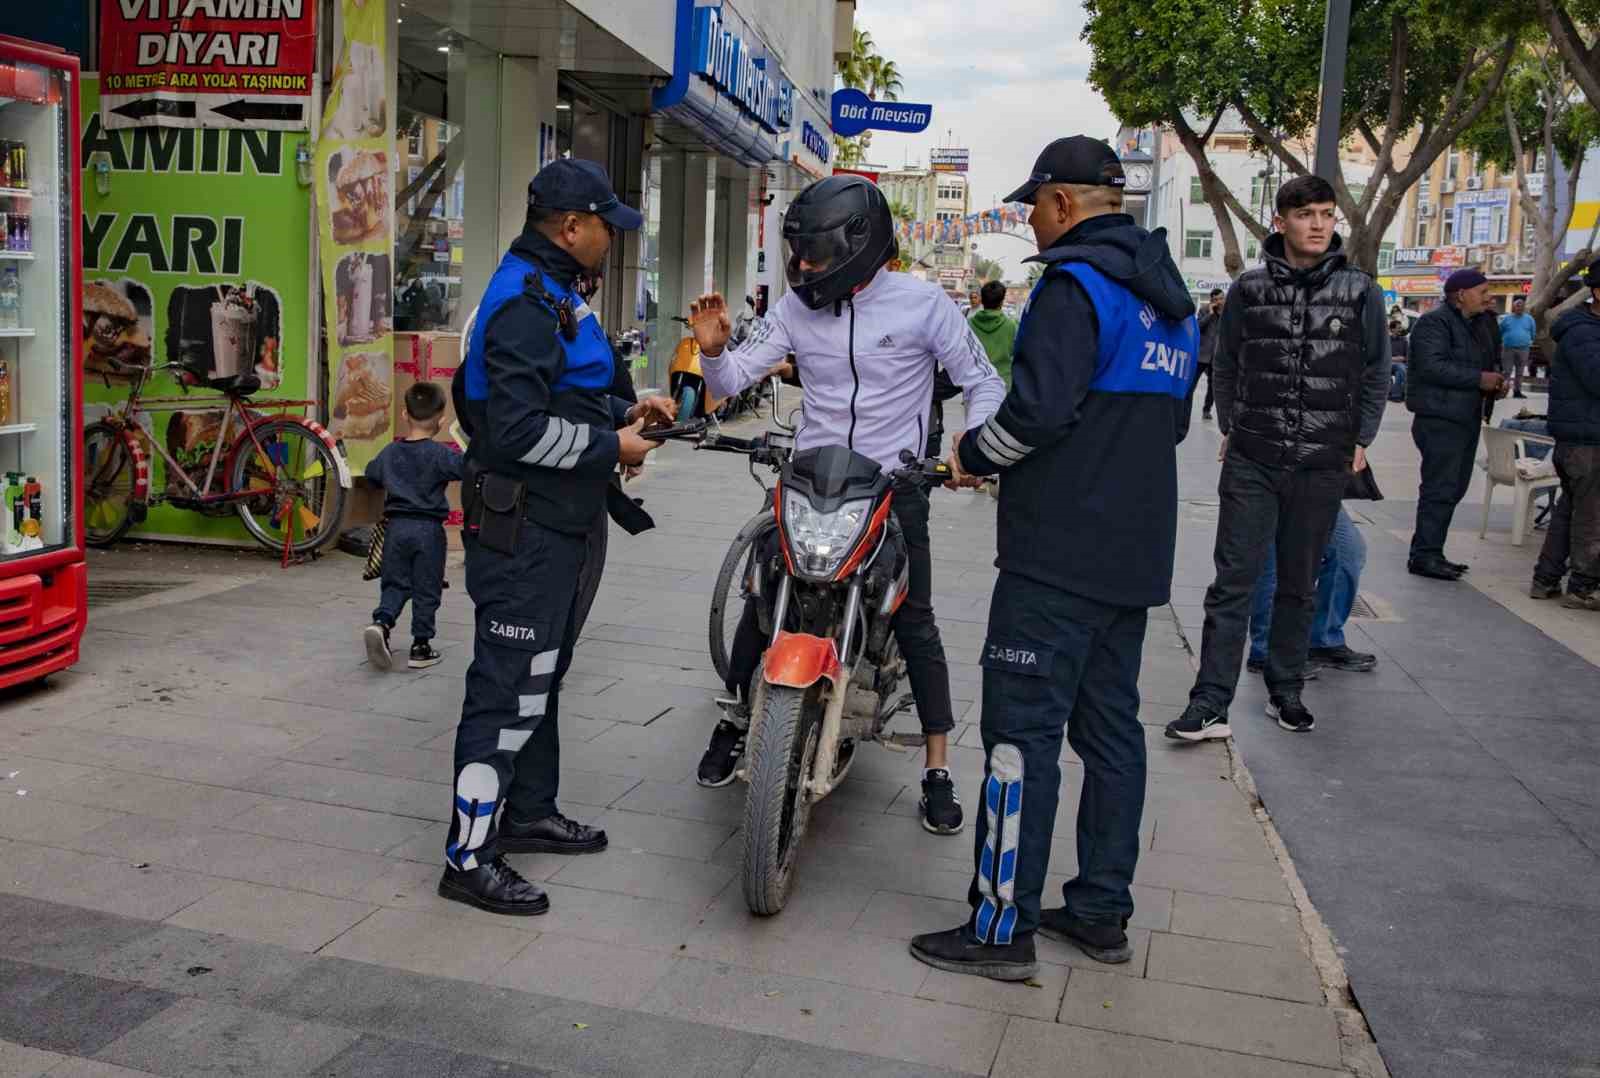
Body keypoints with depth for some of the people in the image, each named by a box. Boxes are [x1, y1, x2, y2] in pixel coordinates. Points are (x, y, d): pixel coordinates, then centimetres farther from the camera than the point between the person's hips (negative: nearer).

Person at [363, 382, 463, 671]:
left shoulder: (389, 452, 5)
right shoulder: (439, 453, -12)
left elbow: (371, 475, 20)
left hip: (396, 526, 4)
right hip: (429, 528, -4)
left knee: (395, 583, 13)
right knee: (426, 590, 5)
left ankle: (381, 623, -12)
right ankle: (421, 647, 9)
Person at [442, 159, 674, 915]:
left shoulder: (549, 294, 16)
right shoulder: (527, 304, -19)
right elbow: (518, 428, -26)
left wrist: (622, 411, 11)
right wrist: (610, 447, -17)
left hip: (550, 527, 11)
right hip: (524, 531, -11)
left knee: (541, 675, 20)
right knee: (511, 687, -7)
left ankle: (528, 812, 34)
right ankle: (470, 858, 2)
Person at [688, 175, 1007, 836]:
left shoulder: (922, 303, -5)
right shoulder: (796, 307, 4)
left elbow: (983, 383, -1)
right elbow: (732, 380, 3)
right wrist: (713, 349, -19)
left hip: (895, 485, -2)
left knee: (915, 623, -1)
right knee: (761, 601, 0)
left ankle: (938, 770, 10)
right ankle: (736, 720, 25)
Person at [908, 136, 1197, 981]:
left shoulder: (1075, 286, -12)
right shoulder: (1170, 298, 18)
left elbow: (1039, 411, -23)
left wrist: (975, 453, -3)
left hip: (1059, 558, -10)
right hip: (1135, 556, 10)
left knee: (1021, 731, -4)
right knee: (1110, 727, 14)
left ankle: (1003, 926, 2)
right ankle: (1101, 911, 24)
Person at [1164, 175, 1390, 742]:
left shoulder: (1360, 291, 3)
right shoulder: (1249, 288, 2)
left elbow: (1375, 375, 10)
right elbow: (1226, 367, 11)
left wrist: (1361, 440, 6)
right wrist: (1230, 430, 6)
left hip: (1323, 464, 1)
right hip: (1252, 461, -1)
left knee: (1299, 585, 11)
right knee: (1233, 582, -4)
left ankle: (1286, 692, 25)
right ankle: (1211, 704, -3)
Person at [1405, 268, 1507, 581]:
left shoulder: (1476, 325, 20)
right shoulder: (1434, 323, -12)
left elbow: (1489, 362, 30)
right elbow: (1433, 366, -24)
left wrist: (1497, 379, 8)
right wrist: (1479, 379, -22)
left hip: (1466, 420, 10)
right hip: (1439, 419, -10)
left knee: (1454, 488, 12)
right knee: (1440, 488, -10)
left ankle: (1429, 552, 20)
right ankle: (1424, 556, -6)